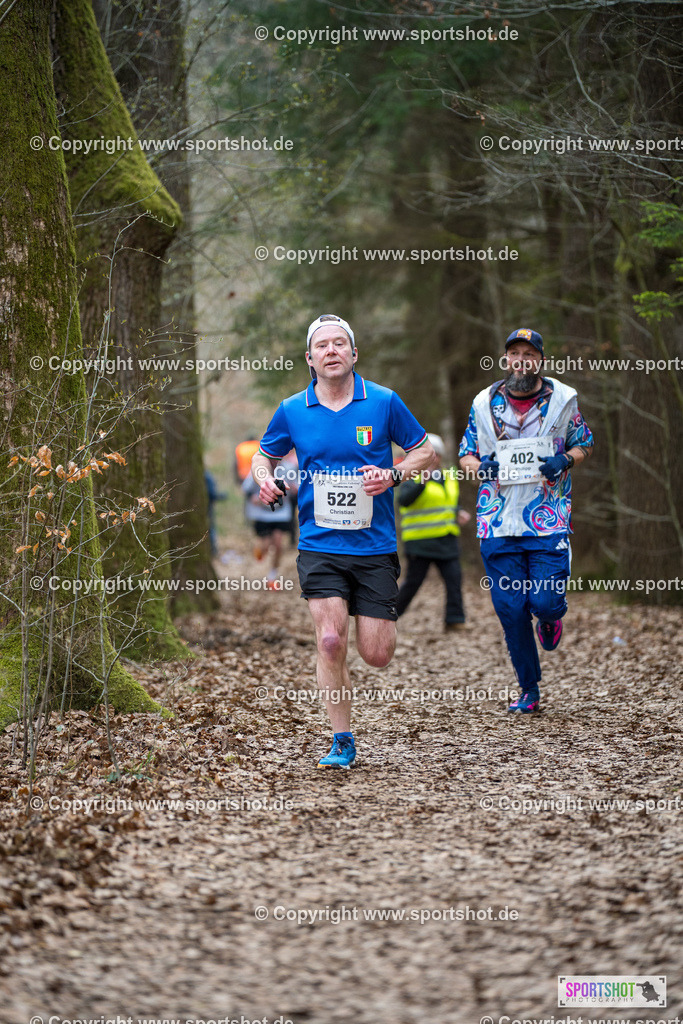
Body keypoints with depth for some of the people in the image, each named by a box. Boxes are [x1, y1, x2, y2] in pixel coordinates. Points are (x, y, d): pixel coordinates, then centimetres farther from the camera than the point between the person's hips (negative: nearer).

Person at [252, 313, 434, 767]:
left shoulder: (384, 402, -2)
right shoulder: (292, 411, 2)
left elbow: (426, 451, 7)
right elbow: (265, 456, 18)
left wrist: (393, 475, -12)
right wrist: (265, 478, -5)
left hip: (375, 547, 0)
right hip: (319, 546, 0)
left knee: (377, 655, -1)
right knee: (331, 642, -14)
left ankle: (382, 621, 37)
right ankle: (343, 742, 1)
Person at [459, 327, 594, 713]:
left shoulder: (562, 399, 3)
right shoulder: (485, 402, 6)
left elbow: (584, 443, 14)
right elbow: (466, 454, 16)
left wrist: (565, 460, -8)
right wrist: (481, 467, -7)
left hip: (548, 519, -1)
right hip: (498, 522, 2)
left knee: (545, 602, -12)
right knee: (510, 609, -1)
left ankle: (550, 619, 28)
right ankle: (529, 691, 13)